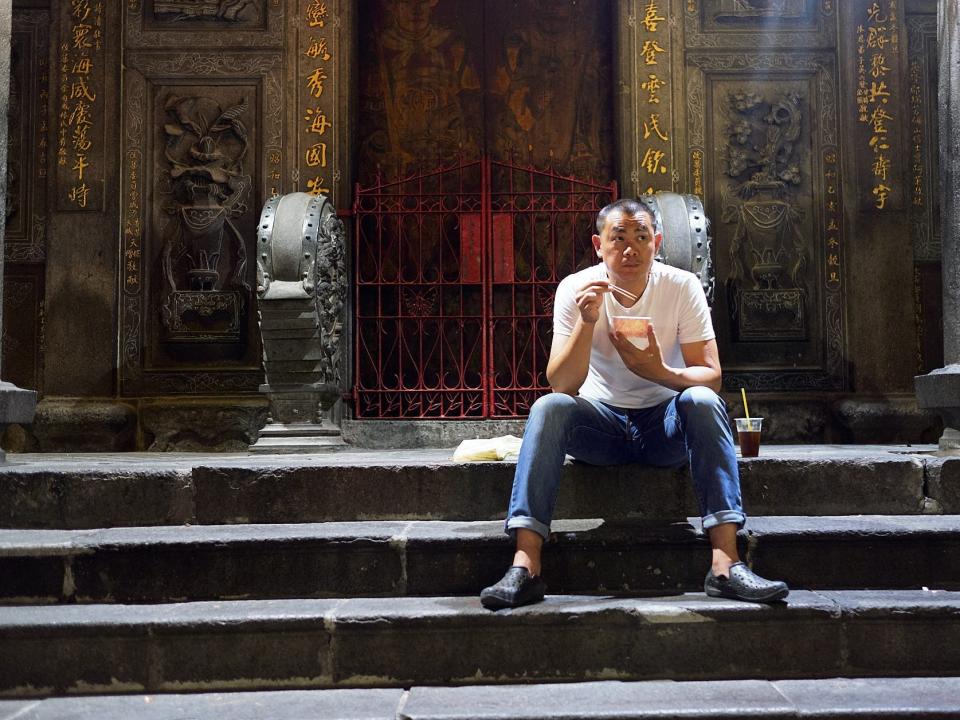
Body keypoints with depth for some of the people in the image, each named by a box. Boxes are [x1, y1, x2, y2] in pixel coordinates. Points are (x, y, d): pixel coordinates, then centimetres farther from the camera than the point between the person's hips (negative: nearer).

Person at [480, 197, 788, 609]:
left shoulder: (682, 286, -10)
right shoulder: (576, 289, -11)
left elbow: (711, 376, -14)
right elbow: (560, 386, -19)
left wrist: (660, 373, -34)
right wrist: (587, 321, -33)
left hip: (665, 421, 0)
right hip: (601, 420, 0)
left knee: (702, 402, -31)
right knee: (547, 408, -29)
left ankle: (726, 565, -34)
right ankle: (524, 568, -33)